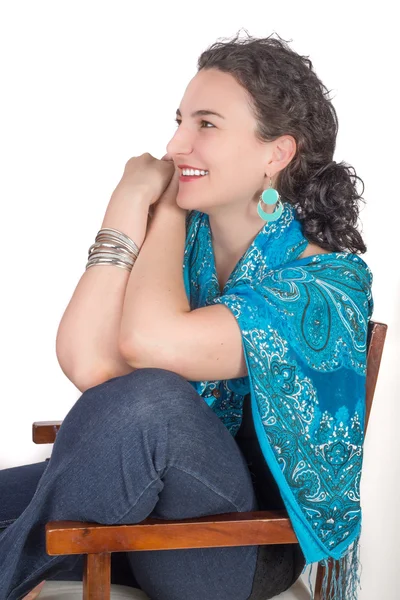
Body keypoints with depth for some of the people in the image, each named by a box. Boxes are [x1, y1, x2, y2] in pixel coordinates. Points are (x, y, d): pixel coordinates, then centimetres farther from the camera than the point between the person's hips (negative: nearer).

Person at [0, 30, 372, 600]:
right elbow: (85, 364, -17)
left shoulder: (328, 281, -15)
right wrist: (130, 202, -15)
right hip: (144, 498, 5)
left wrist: (167, 208, -13)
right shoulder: (181, 237, -1)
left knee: (147, 397, -33)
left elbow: (150, 339, -31)